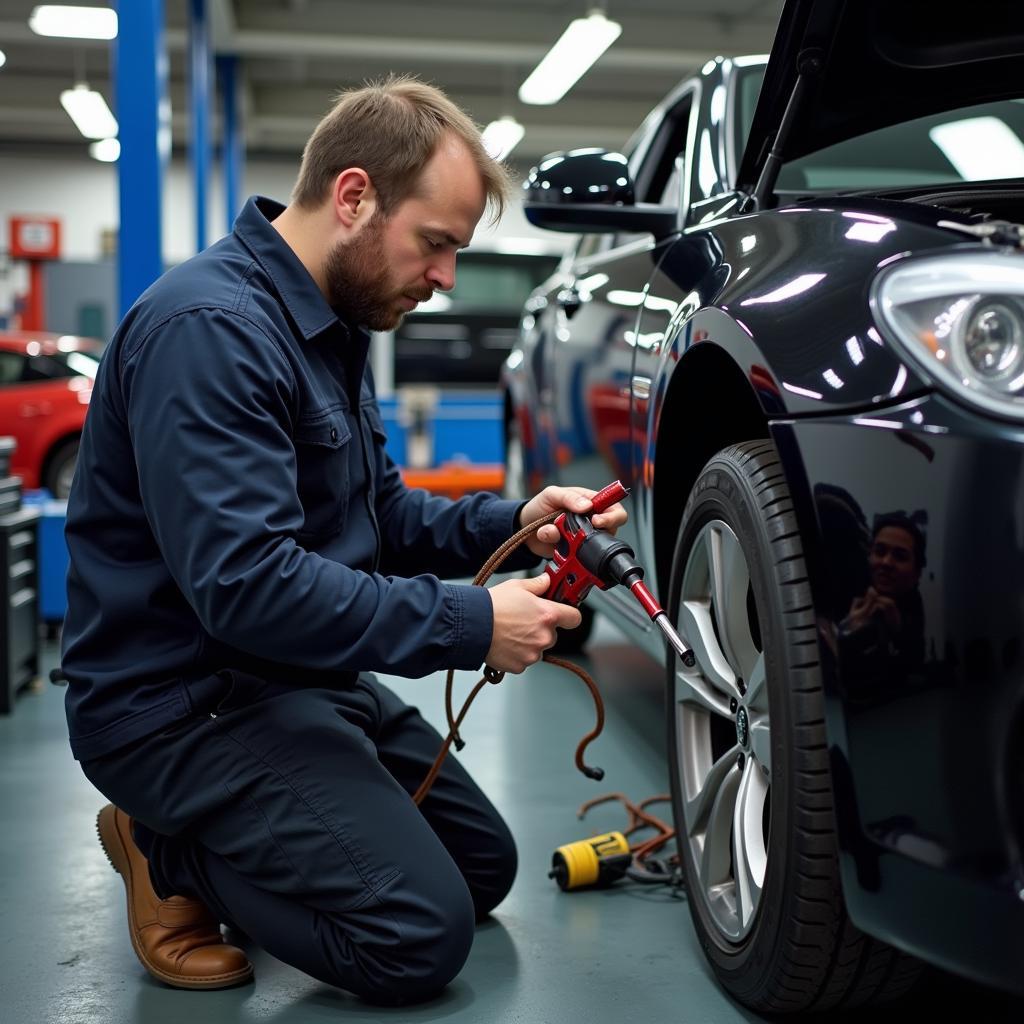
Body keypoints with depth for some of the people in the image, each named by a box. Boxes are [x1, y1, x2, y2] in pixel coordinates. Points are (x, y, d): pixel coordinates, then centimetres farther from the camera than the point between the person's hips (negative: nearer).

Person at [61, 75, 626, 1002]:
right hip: (180, 704, -10)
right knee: (420, 935, -17)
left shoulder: (334, 325, 10)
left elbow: (381, 515, 17)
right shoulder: (210, 327, -24)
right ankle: (167, 854, 2)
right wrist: (470, 624, -25)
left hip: (298, 679, 10)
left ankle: (180, 835, 17)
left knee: (484, 867, 13)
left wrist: (512, 524, -1)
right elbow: (244, 584, -31)